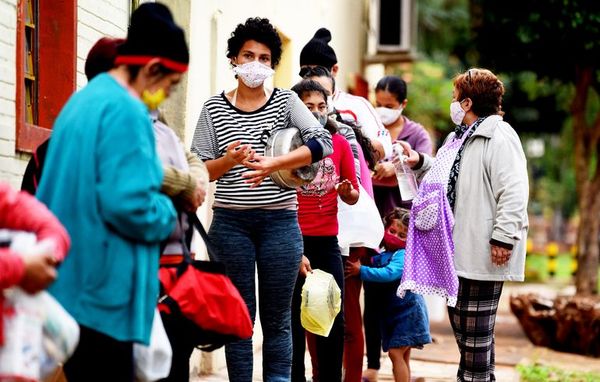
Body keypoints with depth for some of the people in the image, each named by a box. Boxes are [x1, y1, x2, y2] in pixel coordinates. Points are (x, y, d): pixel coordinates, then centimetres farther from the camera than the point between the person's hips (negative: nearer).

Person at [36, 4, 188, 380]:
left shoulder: (84, 100, 16)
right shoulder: (126, 110, -15)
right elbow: (129, 205, -24)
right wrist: (169, 216, -5)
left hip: (69, 281, 10)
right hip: (101, 290, -10)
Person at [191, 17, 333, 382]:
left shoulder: (286, 101, 5)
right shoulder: (214, 108, 6)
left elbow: (324, 142, -8)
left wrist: (273, 163, -19)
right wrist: (229, 160, -16)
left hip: (280, 221, 0)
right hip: (231, 222, 0)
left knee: (277, 320, 4)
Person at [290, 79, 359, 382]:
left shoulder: (339, 143, 4)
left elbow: (353, 198, 14)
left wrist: (347, 192, -11)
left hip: (327, 242, 4)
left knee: (334, 323, 5)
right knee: (294, 323, 1)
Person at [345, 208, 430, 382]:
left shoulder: (402, 256, -14)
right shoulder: (382, 256, 12)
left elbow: (389, 273, -28)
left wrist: (362, 271, -24)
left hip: (408, 311, -9)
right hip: (393, 312, 9)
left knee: (395, 353, -16)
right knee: (403, 357, 13)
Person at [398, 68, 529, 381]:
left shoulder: (499, 138, -16)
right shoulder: (462, 138, 18)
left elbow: (514, 192, -23)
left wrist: (503, 238, -26)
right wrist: (420, 162, 21)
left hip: (482, 254, -10)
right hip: (457, 249, 10)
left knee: (475, 328, -2)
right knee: (460, 322, 16)